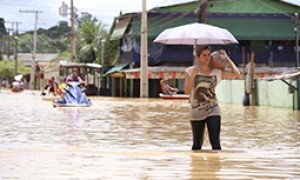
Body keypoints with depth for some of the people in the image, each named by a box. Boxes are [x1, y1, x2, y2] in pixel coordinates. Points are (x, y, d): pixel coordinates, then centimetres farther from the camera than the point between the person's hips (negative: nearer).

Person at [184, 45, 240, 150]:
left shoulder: (217, 71, 2)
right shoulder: (190, 71, -2)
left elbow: (237, 75, 1)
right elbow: (187, 91, -11)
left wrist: (227, 58, -1)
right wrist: (193, 75, -22)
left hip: (213, 111, 0)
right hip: (196, 113, 0)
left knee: (215, 143, -10)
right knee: (197, 144, 11)